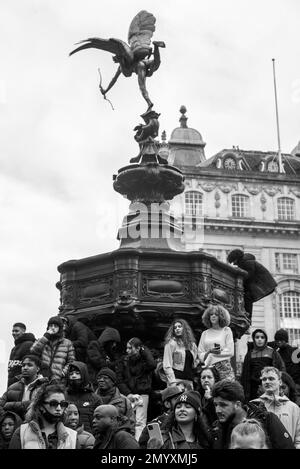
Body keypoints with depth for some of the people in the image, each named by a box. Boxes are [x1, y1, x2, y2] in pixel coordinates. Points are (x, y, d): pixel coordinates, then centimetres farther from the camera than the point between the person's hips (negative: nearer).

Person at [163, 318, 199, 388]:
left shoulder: (191, 344, 14)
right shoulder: (171, 343, -2)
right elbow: (167, 366, -8)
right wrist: (172, 382, -15)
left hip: (189, 380, 5)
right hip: (176, 379, -5)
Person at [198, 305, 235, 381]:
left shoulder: (226, 330, 9)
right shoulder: (205, 333, 14)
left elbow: (230, 352, 0)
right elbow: (200, 355, 10)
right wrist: (209, 351, -11)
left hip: (224, 367, -2)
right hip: (208, 367, 2)